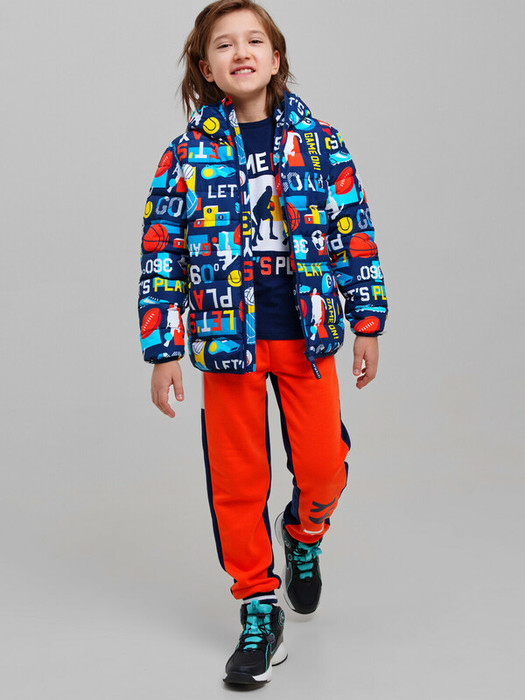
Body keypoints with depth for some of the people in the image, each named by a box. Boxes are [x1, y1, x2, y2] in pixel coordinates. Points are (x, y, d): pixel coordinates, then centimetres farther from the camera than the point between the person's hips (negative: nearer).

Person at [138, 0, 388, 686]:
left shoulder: (318, 141, 2)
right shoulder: (187, 155, -1)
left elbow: (355, 232, 5)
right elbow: (161, 255, 0)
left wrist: (367, 323, 3)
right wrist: (163, 352, -3)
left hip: (309, 333, 1)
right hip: (227, 339, 0)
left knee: (324, 467, 1)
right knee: (237, 480, 5)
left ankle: (304, 532, 37)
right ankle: (259, 610, 22)